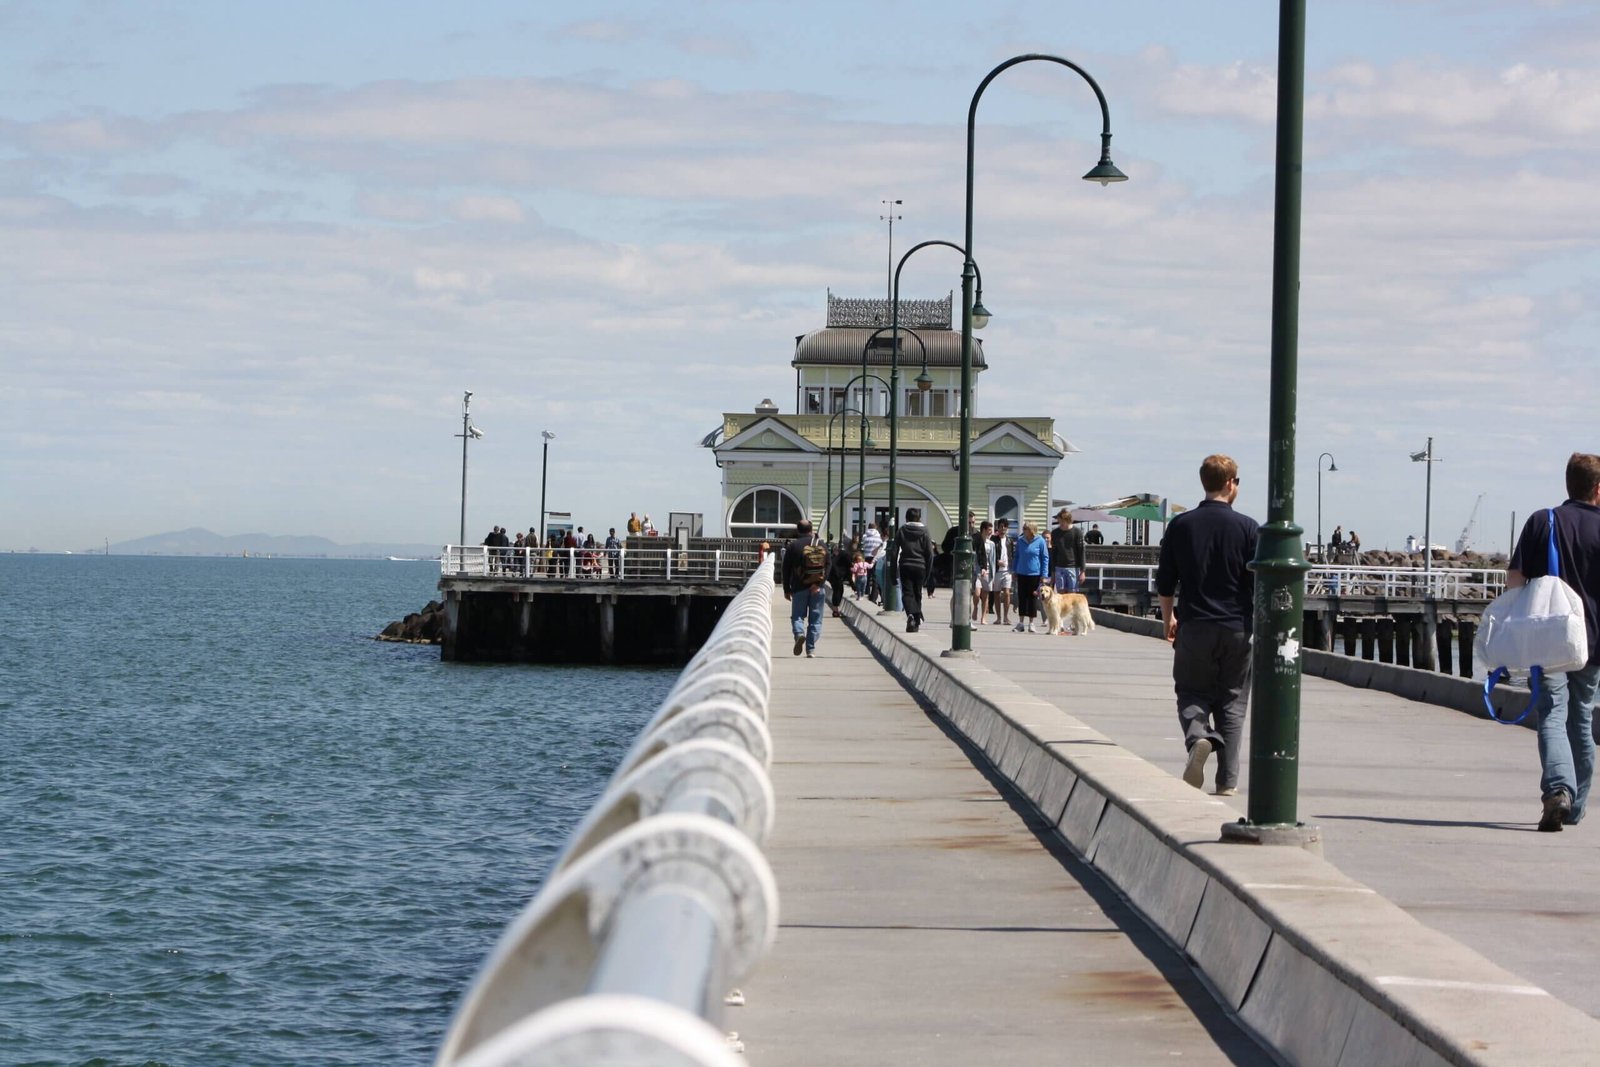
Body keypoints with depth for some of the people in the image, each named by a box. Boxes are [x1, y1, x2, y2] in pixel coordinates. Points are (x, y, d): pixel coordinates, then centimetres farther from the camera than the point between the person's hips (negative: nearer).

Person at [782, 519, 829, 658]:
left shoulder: (793, 546, -2)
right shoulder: (822, 545, 5)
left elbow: (786, 569, 0)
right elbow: (828, 567, 2)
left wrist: (787, 589, 7)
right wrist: (820, 583, -1)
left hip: (799, 587, -2)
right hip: (817, 588, 2)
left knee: (797, 615, 8)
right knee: (815, 619, 7)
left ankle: (799, 633, -22)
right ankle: (811, 649, 4)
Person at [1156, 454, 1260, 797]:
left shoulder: (1181, 525, 0)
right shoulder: (1247, 527, -4)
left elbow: (1164, 583, 4)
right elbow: (1260, 584, -3)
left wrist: (1169, 619, 19)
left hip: (1194, 627, 1)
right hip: (1237, 627, 0)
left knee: (1192, 693, 10)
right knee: (1232, 702, 8)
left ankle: (1198, 737, -22)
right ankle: (1228, 780, 5)